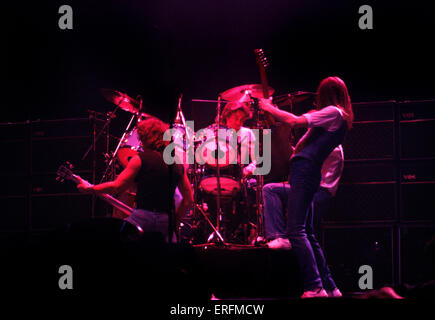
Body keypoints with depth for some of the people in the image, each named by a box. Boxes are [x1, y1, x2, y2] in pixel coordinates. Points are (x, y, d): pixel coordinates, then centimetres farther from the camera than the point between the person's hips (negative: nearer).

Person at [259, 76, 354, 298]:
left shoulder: (333, 112, -7)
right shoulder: (341, 117, 22)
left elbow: (295, 122, -12)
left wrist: (270, 108, 1)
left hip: (304, 169, -10)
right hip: (309, 172, 10)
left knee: (295, 230, -16)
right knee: (306, 231, 15)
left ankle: (314, 288, -22)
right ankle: (328, 286, 16)